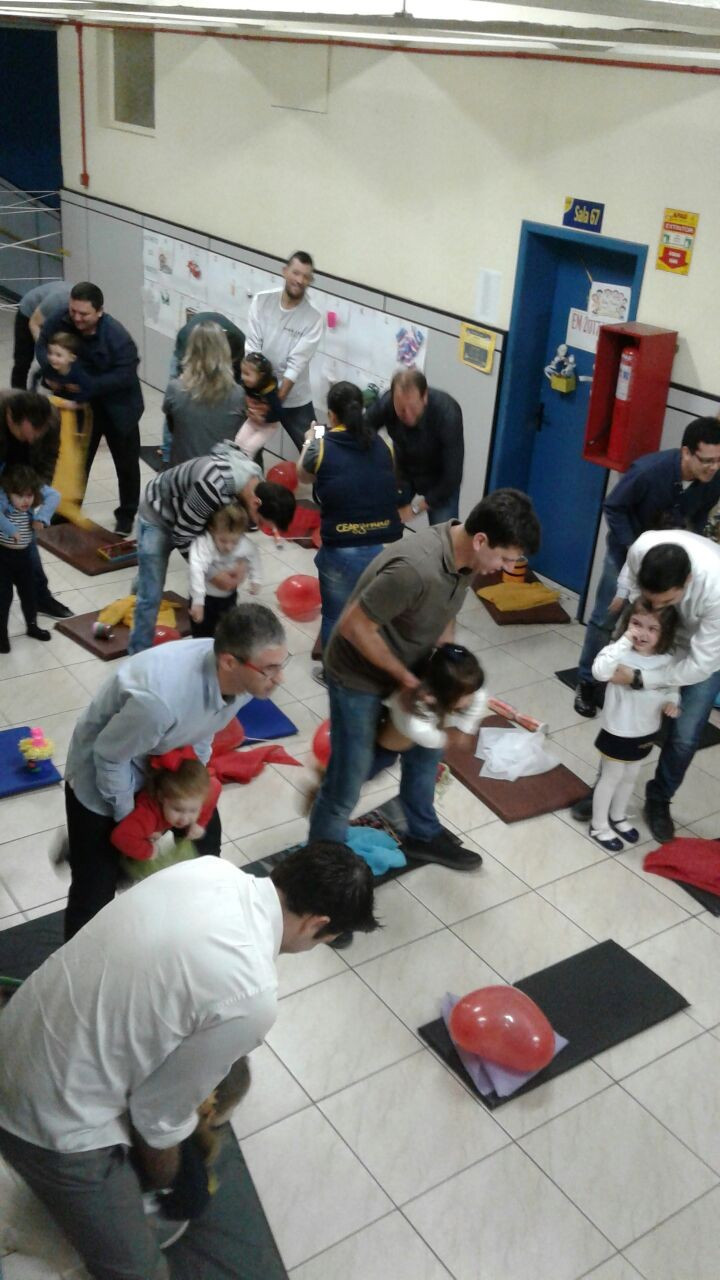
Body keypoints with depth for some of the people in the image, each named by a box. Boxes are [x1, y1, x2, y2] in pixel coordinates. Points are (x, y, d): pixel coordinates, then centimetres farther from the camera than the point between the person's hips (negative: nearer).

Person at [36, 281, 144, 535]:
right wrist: (50, 373, -23)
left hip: (117, 407, -3)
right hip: (81, 404, 4)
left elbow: (126, 375, -30)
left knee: (126, 463, 12)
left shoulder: (117, 336, -31)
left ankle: (126, 514, 31)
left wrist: (88, 386, -33)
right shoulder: (59, 320, -18)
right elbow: (42, 345, -4)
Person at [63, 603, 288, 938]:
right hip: (103, 769, -6)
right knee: (95, 891, -3)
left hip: (166, 757, 6)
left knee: (205, 837, 15)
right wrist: (129, 819, -11)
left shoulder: (243, 674, -23)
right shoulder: (159, 699, -45)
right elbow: (110, 758, -26)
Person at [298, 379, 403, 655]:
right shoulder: (382, 444, 5)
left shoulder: (321, 447, -4)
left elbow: (303, 475, 18)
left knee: (336, 617, 18)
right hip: (387, 547, 3)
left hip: (342, 551, -3)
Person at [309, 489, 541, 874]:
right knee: (349, 778, 2)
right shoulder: (415, 569, -39)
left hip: (407, 668, 8)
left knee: (426, 749, 23)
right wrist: (405, 677, -22)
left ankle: (423, 835, 45)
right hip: (359, 676, -8)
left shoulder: (463, 555, -12)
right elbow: (354, 626, -30)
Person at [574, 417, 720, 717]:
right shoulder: (649, 470, -35)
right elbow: (613, 508, -20)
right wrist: (633, 549, -26)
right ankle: (587, 683, 20)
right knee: (605, 619, 4)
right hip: (627, 550, -3)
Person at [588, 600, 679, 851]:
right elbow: (600, 672, -44)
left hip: (646, 733, 5)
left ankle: (618, 817, 47)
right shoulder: (621, 653, -24)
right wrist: (624, 642, -44)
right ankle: (599, 826, 29)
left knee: (630, 777, 25)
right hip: (618, 732, -5)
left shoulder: (666, 661, -8)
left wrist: (672, 702, -15)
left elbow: (672, 687, 8)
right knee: (611, 777, 12)